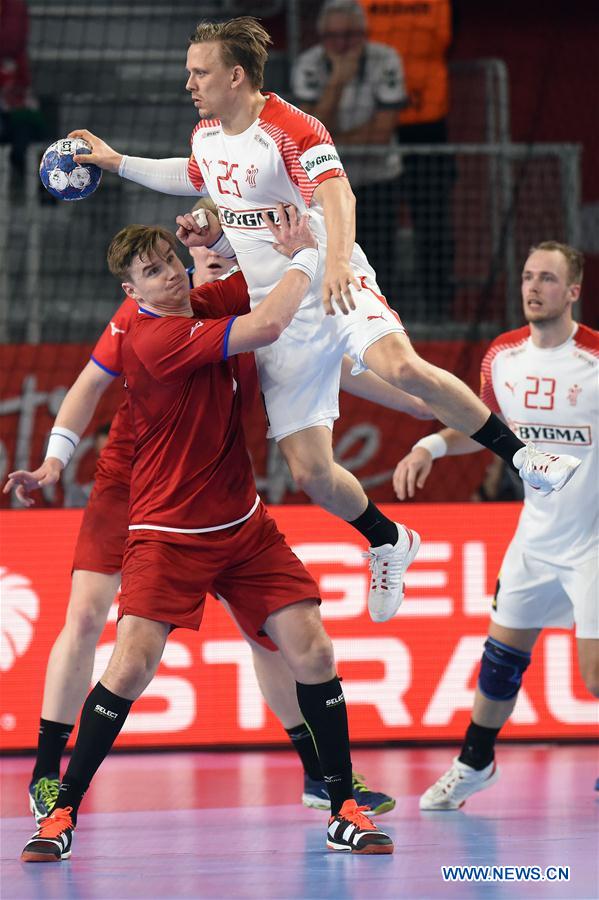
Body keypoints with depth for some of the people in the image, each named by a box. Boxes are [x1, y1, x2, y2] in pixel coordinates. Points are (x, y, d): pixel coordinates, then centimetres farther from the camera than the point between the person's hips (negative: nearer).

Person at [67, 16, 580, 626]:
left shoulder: (291, 130, -13)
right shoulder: (206, 136, 11)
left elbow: (337, 193, -31)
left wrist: (337, 259, -49)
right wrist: (117, 162, 33)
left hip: (338, 289, -6)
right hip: (277, 314, 6)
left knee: (402, 368, -38)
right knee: (309, 471, -4)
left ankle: (522, 456, -23)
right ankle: (388, 544, 24)